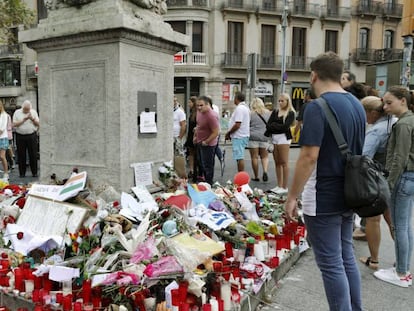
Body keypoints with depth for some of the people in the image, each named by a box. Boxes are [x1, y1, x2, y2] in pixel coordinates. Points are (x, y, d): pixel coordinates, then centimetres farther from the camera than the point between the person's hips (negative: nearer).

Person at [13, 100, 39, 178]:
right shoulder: (17, 112, 4)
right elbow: (14, 124, -3)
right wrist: (24, 119, -11)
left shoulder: (34, 112, 8)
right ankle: (22, 173, 12)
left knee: (33, 155, 1)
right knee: (21, 155, 3)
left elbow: (38, 124, 5)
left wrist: (32, 119, -12)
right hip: (20, 136, 0)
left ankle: (34, 172, 10)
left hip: (32, 136, 0)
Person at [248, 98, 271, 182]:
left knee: (254, 157, 4)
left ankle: (256, 177, 9)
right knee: (264, 156, 15)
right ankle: (265, 171, -8)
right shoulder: (268, 113, 6)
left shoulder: (251, 114, -4)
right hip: (265, 137, 3)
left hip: (253, 137, -3)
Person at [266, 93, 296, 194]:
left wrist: (274, 126, -4)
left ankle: (285, 187, 2)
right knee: (277, 163, 9)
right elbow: (268, 126, 5)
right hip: (274, 137, 6)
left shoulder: (290, 113, -2)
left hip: (284, 138, -6)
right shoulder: (275, 112, 15)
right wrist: (279, 127, -10)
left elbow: (285, 127, -14)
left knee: (284, 163, -3)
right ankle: (279, 186, 16)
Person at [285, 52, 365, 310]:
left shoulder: (317, 108, -17)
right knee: (346, 257, 20)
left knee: (331, 264, 3)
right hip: (348, 194, 9)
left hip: (323, 198, -8)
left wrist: (292, 196, -16)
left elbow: (309, 157, -23)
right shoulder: (357, 105, 9)